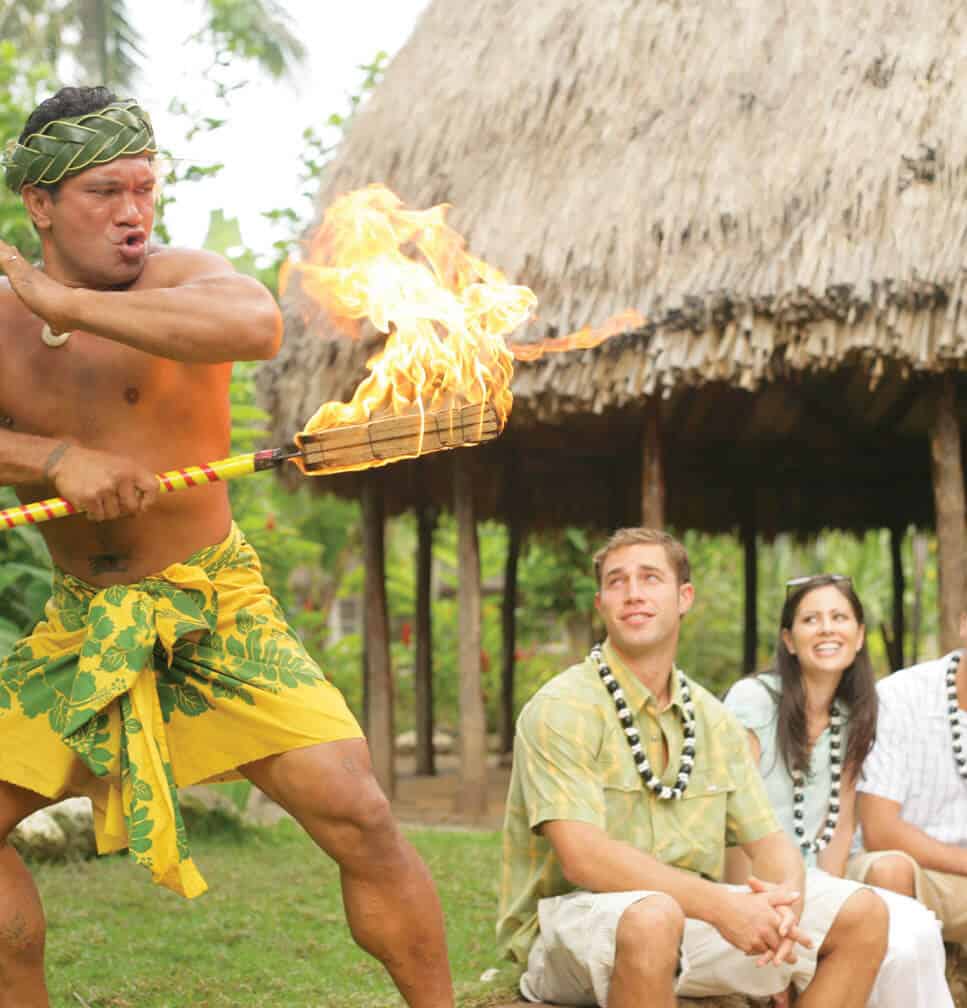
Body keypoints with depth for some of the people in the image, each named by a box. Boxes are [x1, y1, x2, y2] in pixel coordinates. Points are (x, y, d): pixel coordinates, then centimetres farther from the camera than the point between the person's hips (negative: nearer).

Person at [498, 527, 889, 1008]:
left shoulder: (712, 719, 10)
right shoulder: (561, 709, -12)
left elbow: (768, 839, 8)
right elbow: (583, 857, -23)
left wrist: (785, 897, -18)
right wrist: (721, 905, -30)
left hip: (688, 915, 7)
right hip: (568, 922, -6)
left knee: (861, 913, -4)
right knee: (652, 917, -40)